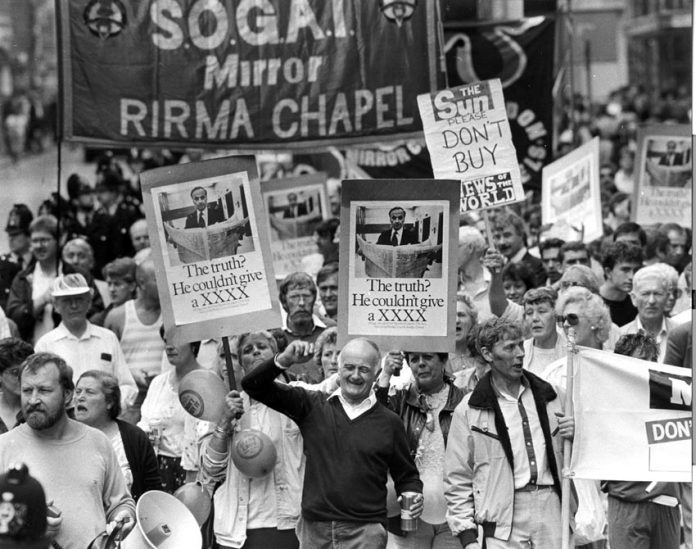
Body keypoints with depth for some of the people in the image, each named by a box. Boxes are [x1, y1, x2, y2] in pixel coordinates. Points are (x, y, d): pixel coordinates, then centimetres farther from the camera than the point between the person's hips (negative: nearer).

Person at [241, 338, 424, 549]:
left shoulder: (389, 422, 6)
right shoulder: (313, 406, 6)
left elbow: (406, 475, 15)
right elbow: (253, 386, 3)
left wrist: (412, 493, -7)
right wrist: (284, 360, -13)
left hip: (364, 532, -2)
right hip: (314, 529, 2)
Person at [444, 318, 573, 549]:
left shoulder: (547, 397, 13)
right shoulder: (469, 411, 2)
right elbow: (457, 481, 3)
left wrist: (573, 435, 1)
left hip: (551, 507, 3)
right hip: (503, 519, -3)